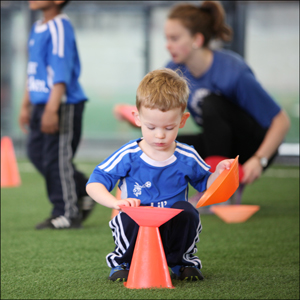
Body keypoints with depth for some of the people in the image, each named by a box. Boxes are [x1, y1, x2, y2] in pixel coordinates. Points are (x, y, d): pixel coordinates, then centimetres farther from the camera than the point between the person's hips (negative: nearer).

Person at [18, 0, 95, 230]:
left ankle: (68, 214, 6)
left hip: (63, 105, -10)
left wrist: (52, 110, -25)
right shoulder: (38, 28, 14)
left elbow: (61, 74, -21)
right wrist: (26, 105, 23)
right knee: (37, 152, 13)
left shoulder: (59, 28, -15)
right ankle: (84, 192, 25)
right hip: (41, 103, 10)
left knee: (57, 158, -4)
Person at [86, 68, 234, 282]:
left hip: (174, 231, 2)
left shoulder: (187, 158, 2)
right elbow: (94, 184, -8)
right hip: (136, 231, -2)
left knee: (186, 210, -29)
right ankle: (124, 262, -3)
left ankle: (182, 260, 1)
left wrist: (218, 174, -4)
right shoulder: (128, 156, -6)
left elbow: (205, 184, 18)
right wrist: (115, 202, -27)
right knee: (130, 215, -34)